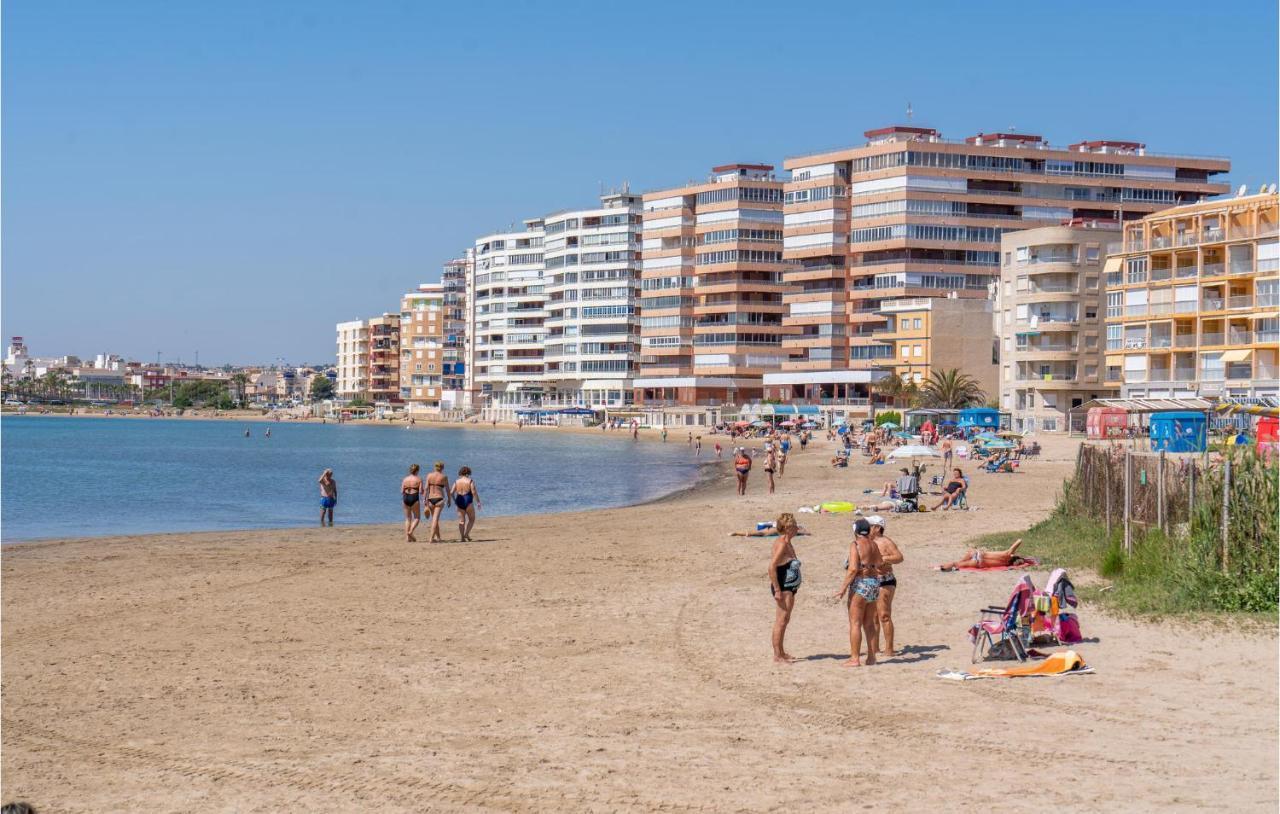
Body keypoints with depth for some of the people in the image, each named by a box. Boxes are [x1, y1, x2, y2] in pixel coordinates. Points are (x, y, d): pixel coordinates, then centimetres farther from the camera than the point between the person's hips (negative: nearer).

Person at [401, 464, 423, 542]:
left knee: (408, 518, 12)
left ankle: (407, 537, 8)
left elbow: (402, 491, 3)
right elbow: (421, 491, -10)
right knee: (417, 518, 9)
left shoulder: (405, 479, 5)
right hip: (414, 498, -4)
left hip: (406, 498, 4)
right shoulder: (419, 479, -5)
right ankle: (410, 532, -12)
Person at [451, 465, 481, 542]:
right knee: (471, 519, 9)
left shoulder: (456, 482, 7)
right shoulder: (470, 481, -5)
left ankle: (461, 537, 2)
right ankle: (466, 533, -7)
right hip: (468, 501, -4)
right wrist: (478, 502, -6)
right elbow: (474, 492, -12)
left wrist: (454, 500, 21)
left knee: (461, 520, 7)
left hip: (459, 501, 4)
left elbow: (452, 493, 5)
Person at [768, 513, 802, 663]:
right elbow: (772, 566, -24)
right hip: (783, 588, -10)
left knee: (784, 620, 16)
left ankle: (781, 652, 24)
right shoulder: (781, 544, -18)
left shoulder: (788, 544, 13)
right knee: (781, 620, -8)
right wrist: (777, 590, -24)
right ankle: (777, 655, -6)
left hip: (790, 587, 10)